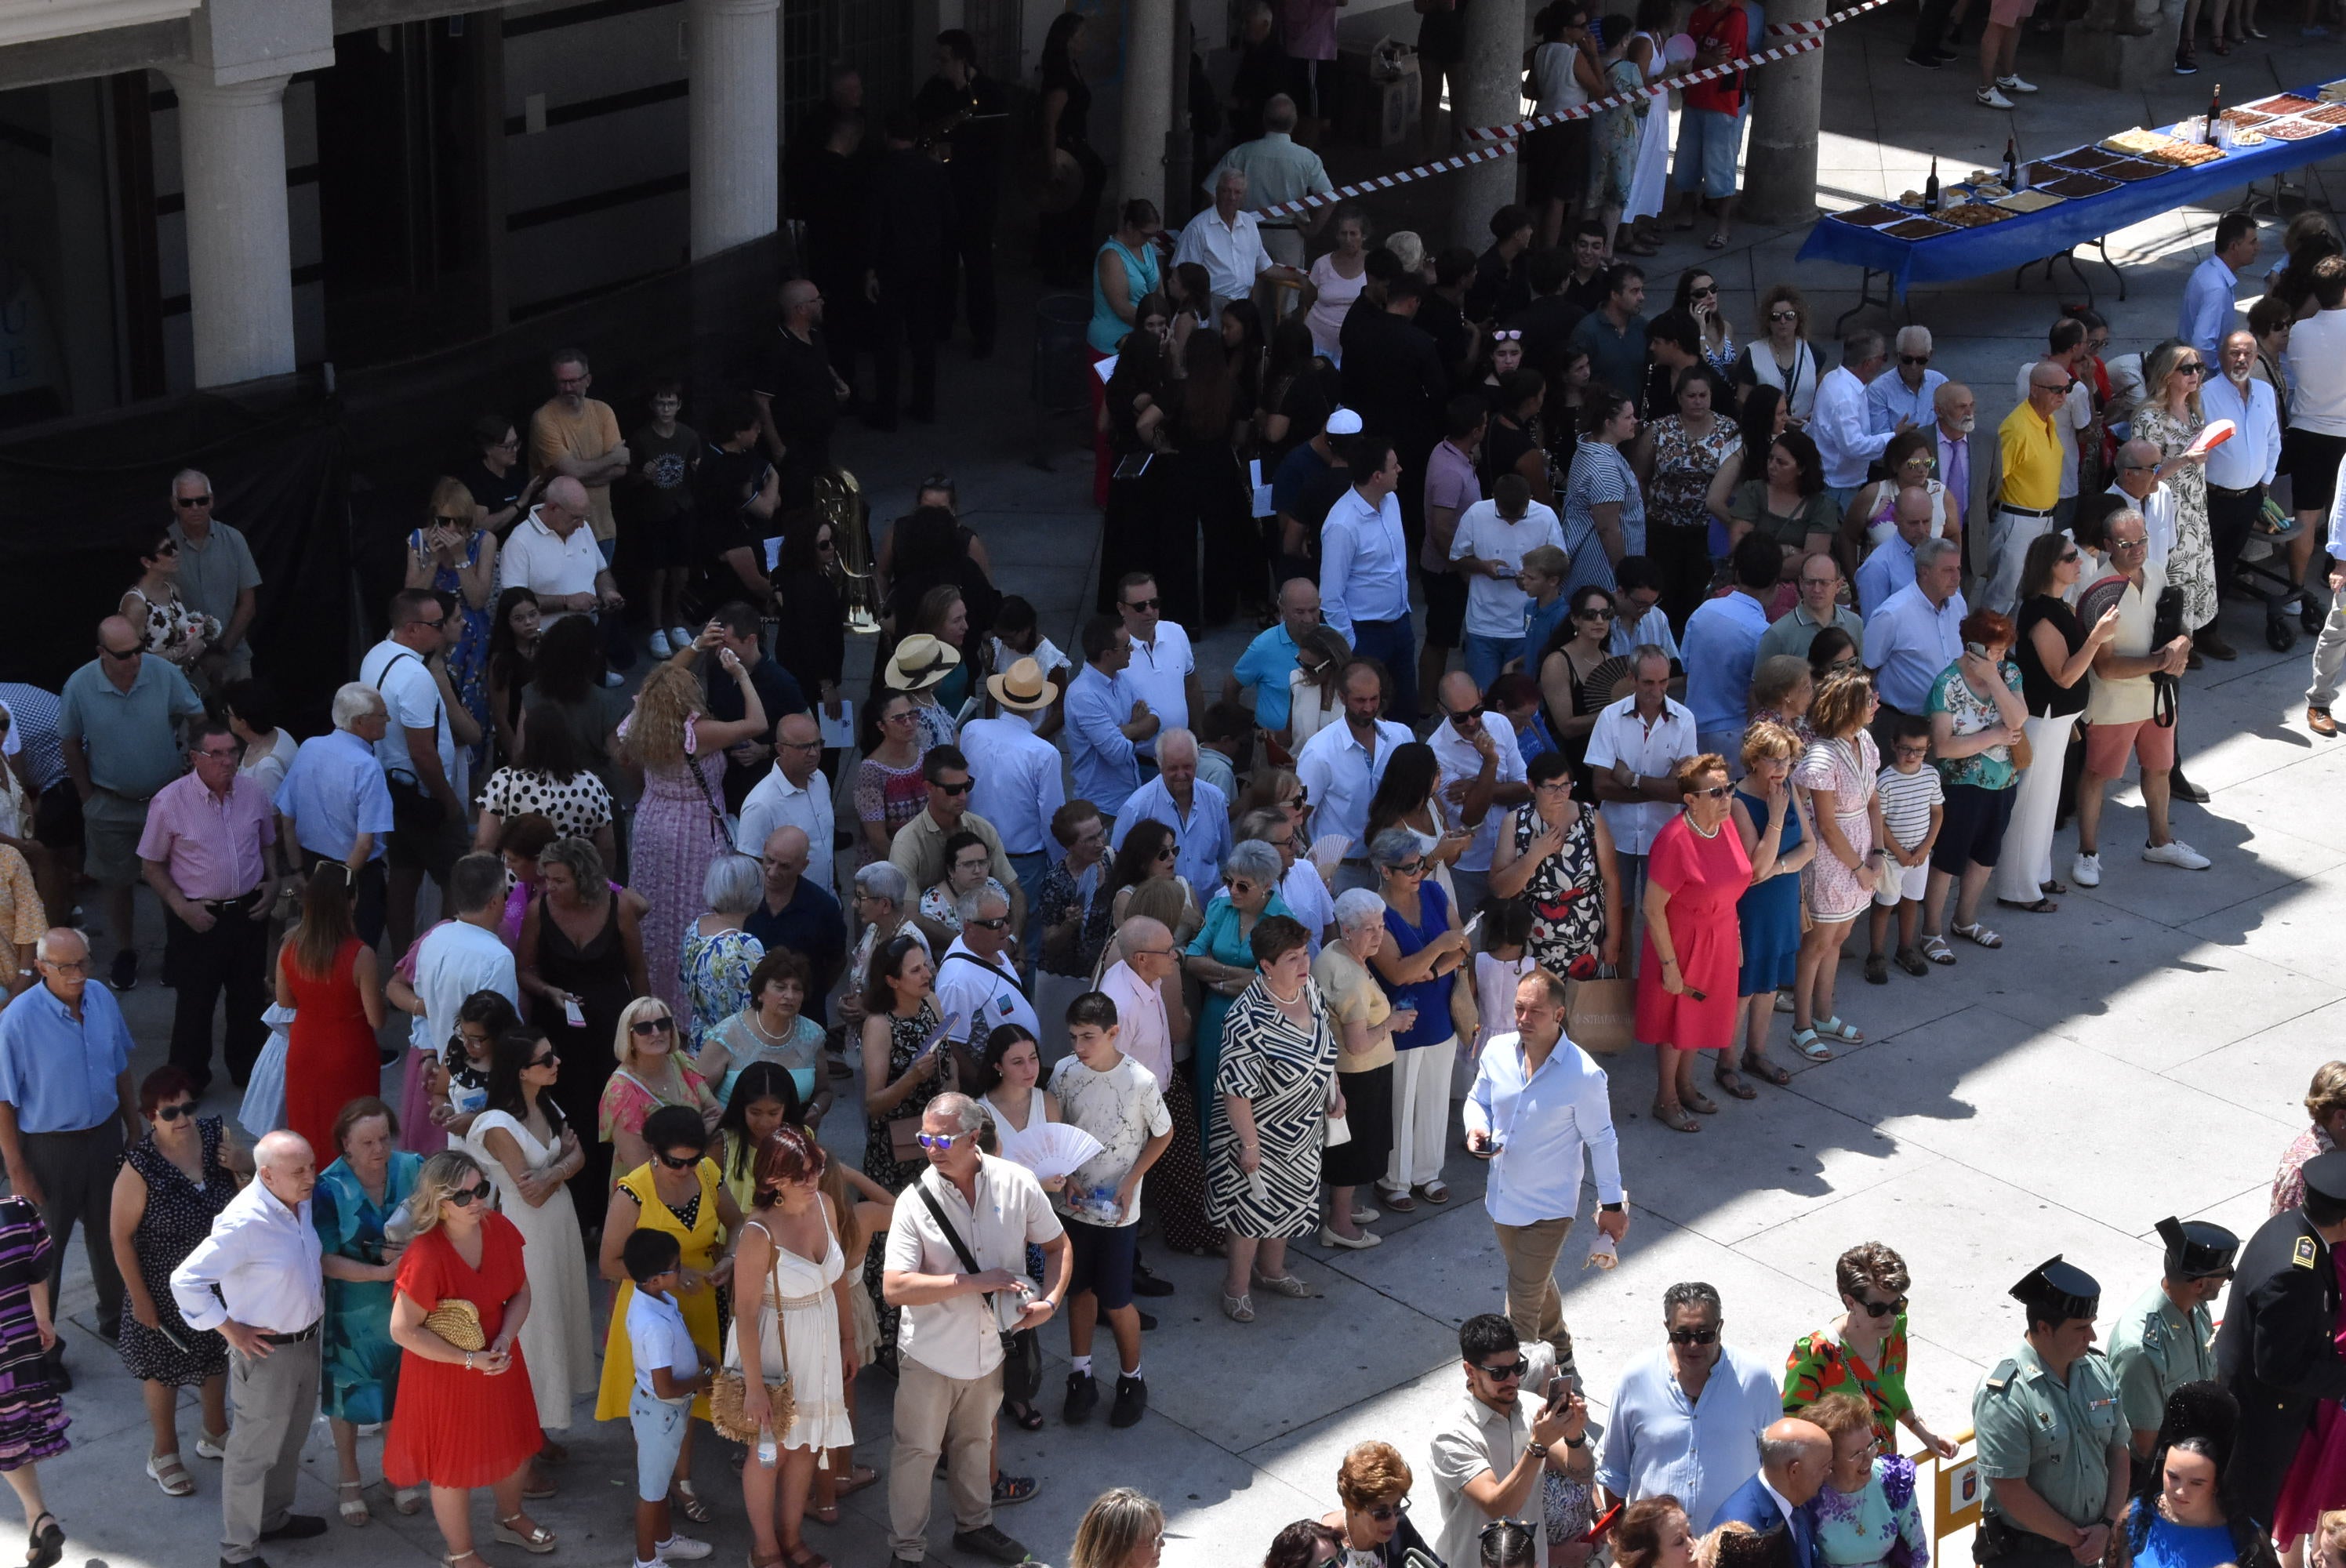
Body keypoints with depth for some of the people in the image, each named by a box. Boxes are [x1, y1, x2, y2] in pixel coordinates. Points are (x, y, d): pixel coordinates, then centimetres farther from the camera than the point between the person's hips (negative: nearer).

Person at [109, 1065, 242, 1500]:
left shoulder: (216, 1135, -15)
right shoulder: (140, 1168, -29)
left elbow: (258, 1173, 6)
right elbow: (121, 1237, -19)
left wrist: (243, 1163, -18)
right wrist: (139, 1298, -15)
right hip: (165, 1289, -5)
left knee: (217, 1356, 26)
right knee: (163, 1366, 16)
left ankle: (215, 1433, 51)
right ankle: (164, 1454, 38)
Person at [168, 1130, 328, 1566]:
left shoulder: (301, 1202, -5)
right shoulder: (245, 1223, -30)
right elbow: (185, 1281, -28)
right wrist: (230, 1330, -21)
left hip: (306, 1339, 8)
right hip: (266, 1350, -8)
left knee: (290, 1440, 26)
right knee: (254, 1451, 7)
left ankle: (274, 1517, 47)